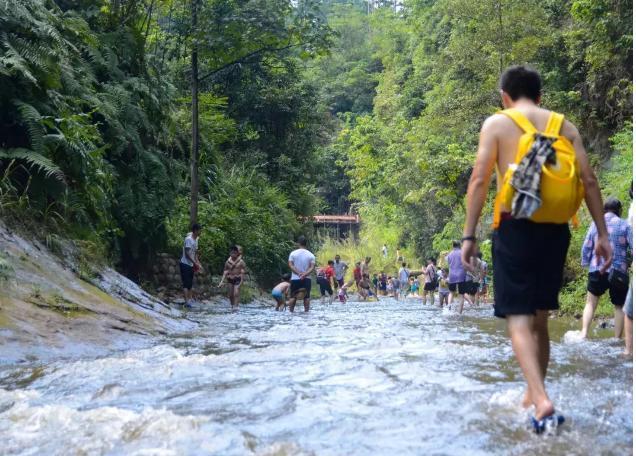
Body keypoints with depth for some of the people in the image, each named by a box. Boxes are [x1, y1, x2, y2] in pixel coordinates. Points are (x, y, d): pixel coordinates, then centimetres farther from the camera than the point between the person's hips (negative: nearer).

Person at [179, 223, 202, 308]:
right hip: (185, 264, -9)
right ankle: (186, 301, -11)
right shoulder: (188, 239, -17)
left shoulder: (196, 239, 10)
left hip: (191, 265, 9)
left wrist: (198, 264, 8)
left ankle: (190, 298, 18)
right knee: (186, 283, -9)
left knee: (190, 283, 12)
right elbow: (187, 253, -21)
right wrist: (196, 263, -21)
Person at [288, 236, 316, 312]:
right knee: (306, 297, 5)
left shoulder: (293, 253, -1)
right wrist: (305, 274, -15)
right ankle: (306, 311, 1)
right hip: (306, 279, 0)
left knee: (293, 296, 6)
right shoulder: (311, 255, 1)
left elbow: (290, 265, -8)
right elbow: (312, 267, -9)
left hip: (295, 279, 0)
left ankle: (291, 311, 5)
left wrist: (298, 273, -12)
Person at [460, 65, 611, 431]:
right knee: (540, 317, 17)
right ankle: (534, 394, 27)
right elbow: (590, 181, 5)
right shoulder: (564, 125, 11)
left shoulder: (497, 124, 2)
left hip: (515, 228, -4)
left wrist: (469, 236, -5)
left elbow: (479, 181, -7)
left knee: (519, 318, -4)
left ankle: (542, 400, -21)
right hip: (555, 230, 4)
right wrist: (602, 234, 8)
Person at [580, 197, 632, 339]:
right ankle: (617, 339, 8)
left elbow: (586, 247, 5)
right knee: (619, 306, 10)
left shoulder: (595, 224, 5)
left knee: (591, 303, 14)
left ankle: (584, 333, -1)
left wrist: (585, 263, 14)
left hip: (597, 270, 2)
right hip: (619, 271, -2)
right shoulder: (624, 225, 0)